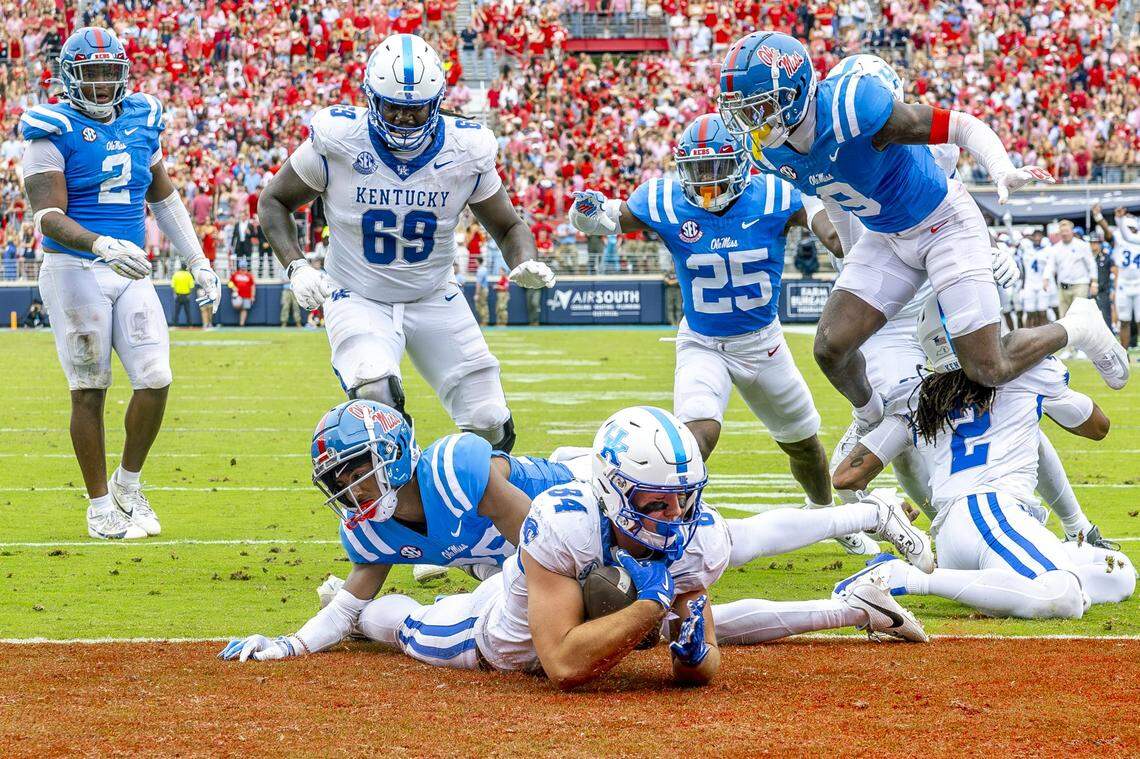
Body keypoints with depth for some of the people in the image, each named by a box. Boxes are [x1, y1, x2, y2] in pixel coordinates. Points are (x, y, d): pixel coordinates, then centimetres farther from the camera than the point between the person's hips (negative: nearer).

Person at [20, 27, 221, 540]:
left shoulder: (140, 122, 9)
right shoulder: (54, 132, -9)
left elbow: (164, 198, 20)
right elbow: (48, 216, -17)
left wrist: (198, 262, 18)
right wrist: (102, 245, -33)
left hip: (129, 272, 5)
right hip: (74, 270, -5)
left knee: (156, 381, -4)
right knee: (89, 391, 1)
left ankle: (128, 483, 18)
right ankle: (99, 505, 13)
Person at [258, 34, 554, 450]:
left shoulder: (466, 151, -9)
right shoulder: (338, 140, -15)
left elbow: (509, 226, 5)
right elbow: (275, 201, 0)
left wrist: (526, 264, -18)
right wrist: (297, 267, -17)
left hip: (434, 300, 3)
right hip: (358, 301, -3)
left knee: (490, 425, -3)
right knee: (375, 390, -34)